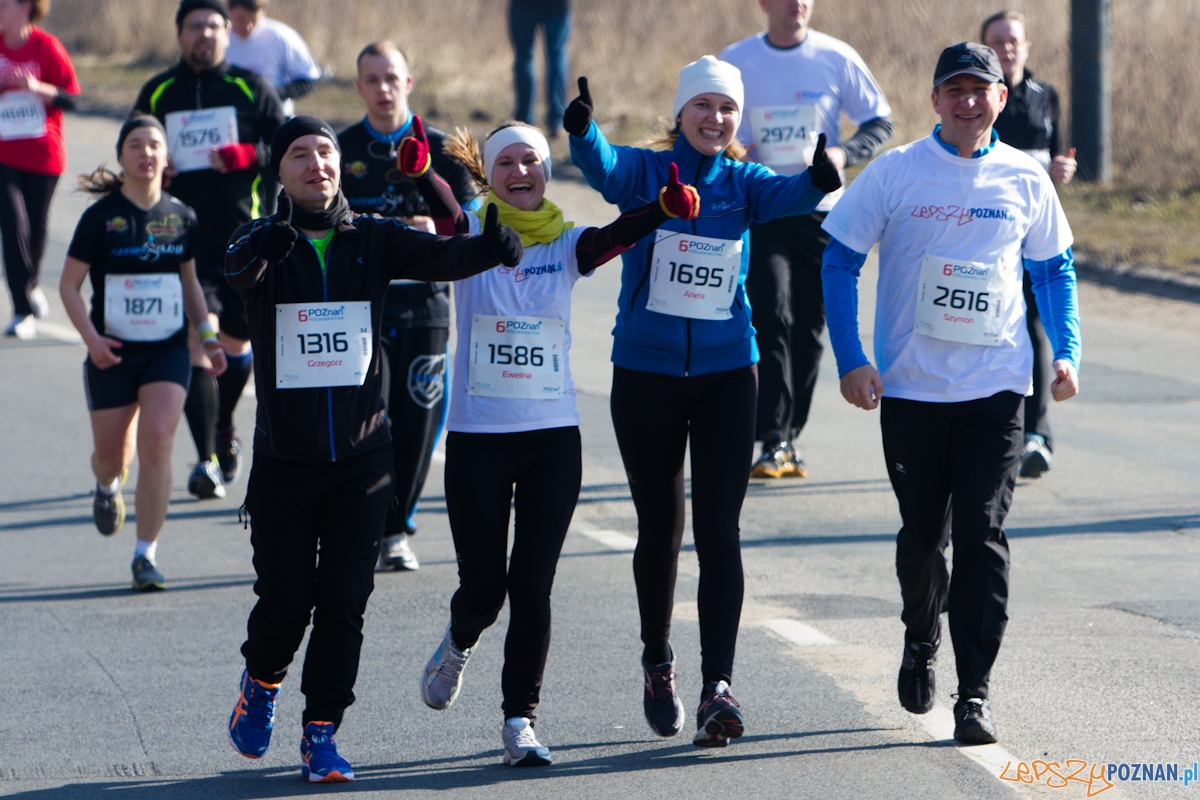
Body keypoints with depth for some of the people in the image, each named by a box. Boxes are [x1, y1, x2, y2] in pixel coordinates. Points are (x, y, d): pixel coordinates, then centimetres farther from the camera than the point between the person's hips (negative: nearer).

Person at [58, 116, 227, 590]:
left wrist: (207, 336, 8)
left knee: (156, 442, -15)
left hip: (168, 350, 1)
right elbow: (69, 285, -4)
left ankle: (146, 554, -10)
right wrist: (91, 338, -17)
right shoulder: (101, 217, -7)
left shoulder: (181, 217, 3)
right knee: (112, 454, 7)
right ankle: (107, 486, 47)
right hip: (113, 353, -1)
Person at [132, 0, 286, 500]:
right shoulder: (157, 93, 10)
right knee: (195, 340, -15)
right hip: (184, 237, -1)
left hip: (244, 235, 1)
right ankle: (206, 459, -15)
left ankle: (224, 430, 40)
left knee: (236, 341, 12)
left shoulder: (249, 88, 7)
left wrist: (249, 156, -14)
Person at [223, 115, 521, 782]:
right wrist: (256, 254, -50)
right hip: (284, 458, -1)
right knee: (285, 598, -2)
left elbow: (442, 257, -14)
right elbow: (237, 271, -26)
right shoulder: (266, 243, -3)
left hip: (362, 457, 1)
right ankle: (262, 683, 29)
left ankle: (321, 732, 12)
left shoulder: (374, 239, 2)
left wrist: (493, 245, -36)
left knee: (344, 601, 0)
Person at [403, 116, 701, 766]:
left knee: (532, 585, -1)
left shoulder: (567, 245, 2)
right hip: (477, 438, -1)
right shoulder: (474, 238, -2)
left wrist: (667, 207, -40)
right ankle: (459, 643, 37)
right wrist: (419, 168, -47)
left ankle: (521, 718, 12)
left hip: (553, 437, 1)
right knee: (483, 585, 2)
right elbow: (443, 208, -23)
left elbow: (619, 234, -18)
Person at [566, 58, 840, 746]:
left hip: (727, 374, 0)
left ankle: (719, 687, -12)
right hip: (646, 373, 0)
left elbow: (786, 195, -20)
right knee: (660, 528, 9)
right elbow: (603, 167, -24)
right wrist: (582, 129, -47)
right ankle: (659, 664, 31)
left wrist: (819, 180, -43)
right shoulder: (646, 171, -2)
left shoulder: (743, 183, 2)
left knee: (719, 529, -8)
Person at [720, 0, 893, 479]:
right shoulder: (735, 61, 2)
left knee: (809, 327, 5)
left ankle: (789, 438, 17)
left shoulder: (836, 58, 0)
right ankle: (774, 441, -19)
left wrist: (844, 153, -13)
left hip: (822, 211, 1)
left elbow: (880, 121, 6)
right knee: (771, 314, -16)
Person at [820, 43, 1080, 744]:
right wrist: (851, 359, -7)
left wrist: (1065, 352, 2)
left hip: (996, 389, 0)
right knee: (923, 534, 8)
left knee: (982, 537, -9)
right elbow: (840, 261, 2)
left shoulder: (1026, 180, 4)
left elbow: (1055, 269, 16)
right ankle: (922, 642, 37)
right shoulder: (895, 173, -2)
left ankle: (975, 694, -7)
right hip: (910, 388, 0)